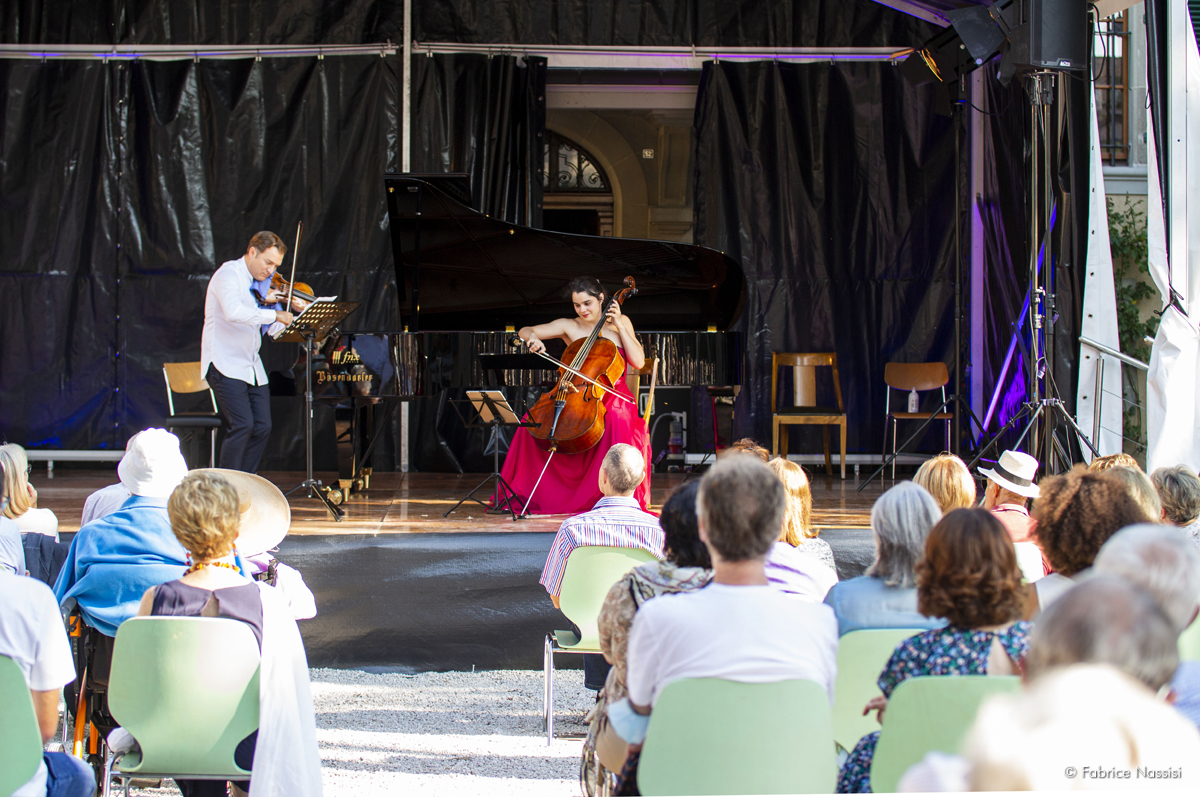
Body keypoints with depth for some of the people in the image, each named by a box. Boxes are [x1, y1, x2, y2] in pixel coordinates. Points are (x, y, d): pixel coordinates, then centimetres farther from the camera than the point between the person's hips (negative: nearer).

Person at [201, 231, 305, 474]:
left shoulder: (258, 283, 15)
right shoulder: (229, 274, -11)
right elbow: (234, 312, -32)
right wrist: (274, 314, -32)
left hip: (251, 367, 9)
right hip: (226, 364, -9)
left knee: (262, 427, 3)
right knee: (242, 425, -18)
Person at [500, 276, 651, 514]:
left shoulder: (620, 323, 8)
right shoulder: (569, 327, 9)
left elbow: (639, 361, -2)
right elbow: (524, 331, 5)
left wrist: (619, 325, -5)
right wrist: (532, 338, -19)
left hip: (614, 397, -2)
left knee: (617, 419, -38)